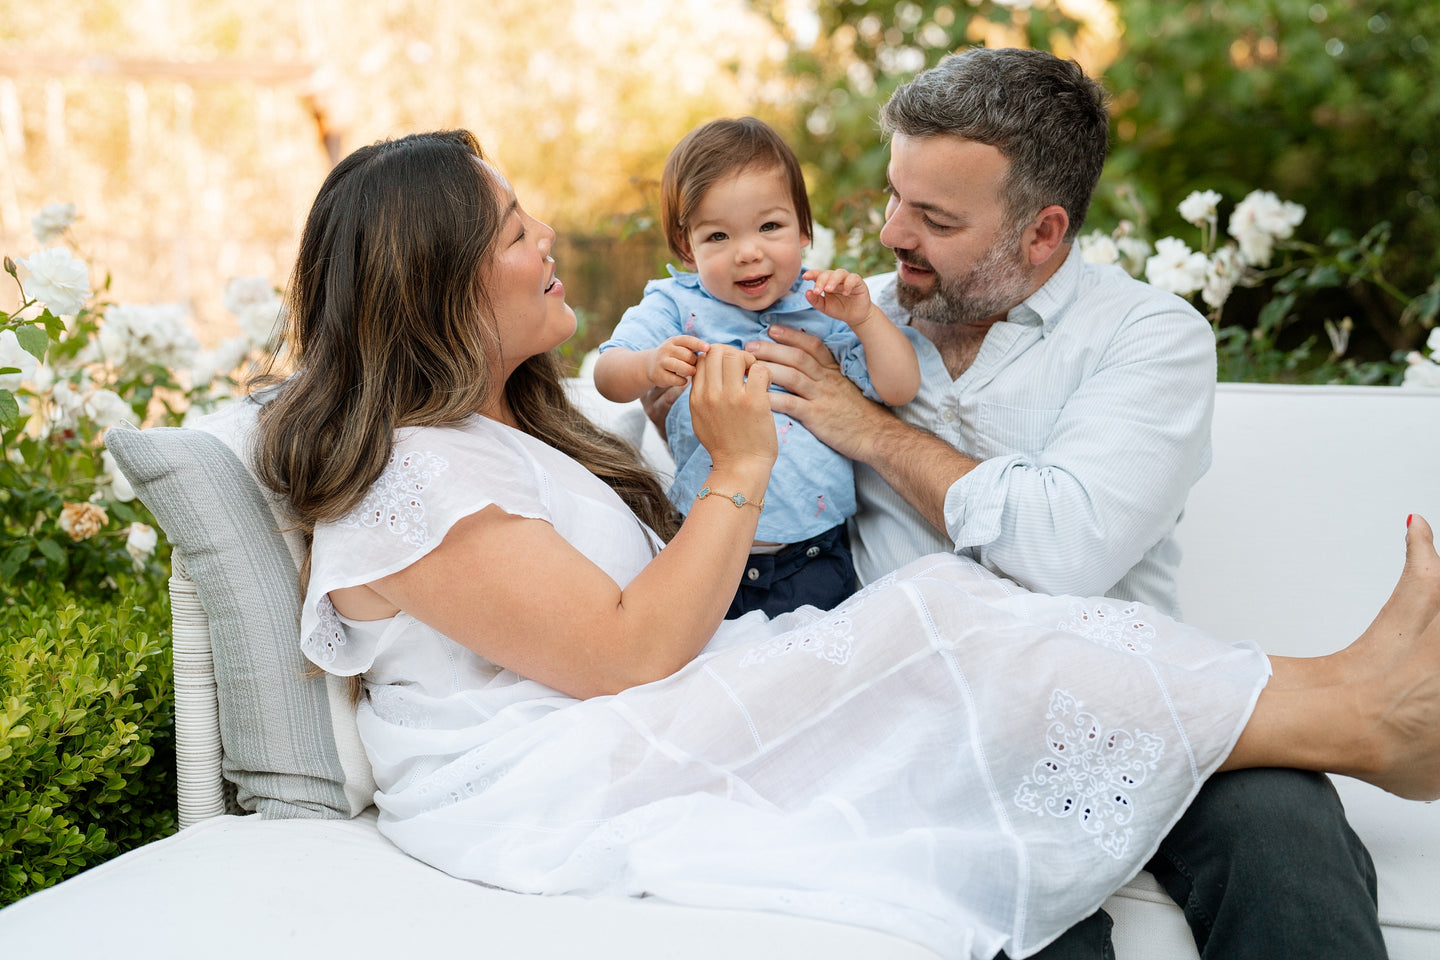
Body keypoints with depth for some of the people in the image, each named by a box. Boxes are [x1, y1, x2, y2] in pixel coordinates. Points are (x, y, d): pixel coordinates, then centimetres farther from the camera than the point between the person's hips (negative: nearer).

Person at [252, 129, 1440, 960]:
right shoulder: (405, 479, -15)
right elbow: (628, 653, -20)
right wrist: (740, 469, -13)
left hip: (624, 735, 9)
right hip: (551, 804, -9)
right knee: (937, 633, -19)